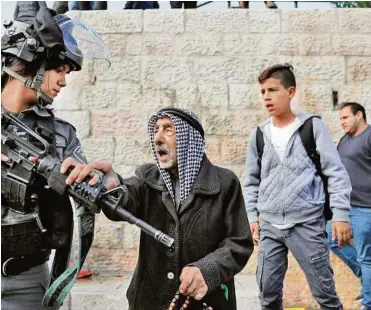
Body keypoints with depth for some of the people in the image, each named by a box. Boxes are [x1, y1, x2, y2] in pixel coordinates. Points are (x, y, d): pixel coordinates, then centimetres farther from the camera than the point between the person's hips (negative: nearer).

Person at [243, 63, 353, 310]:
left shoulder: (312, 126, -1)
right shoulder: (259, 135, 8)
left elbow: (336, 173, -2)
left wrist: (341, 215, -8)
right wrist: (252, 217, 8)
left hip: (308, 222, -3)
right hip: (269, 225, 3)